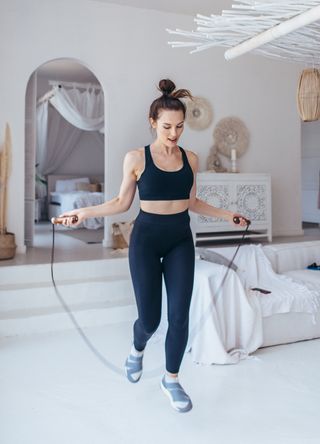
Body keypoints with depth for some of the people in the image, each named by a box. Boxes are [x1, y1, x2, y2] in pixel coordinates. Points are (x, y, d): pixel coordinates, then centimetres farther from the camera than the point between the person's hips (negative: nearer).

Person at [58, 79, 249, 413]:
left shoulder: (191, 159, 5)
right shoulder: (136, 158, -5)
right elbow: (122, 203, 0)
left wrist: (226, 214, 12)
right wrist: (85, 212, -11)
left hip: (181, 240, 3)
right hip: (146, 239, -3)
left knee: (179, 315, 1)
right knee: (150, 317, 2)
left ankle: (171, 379, 24)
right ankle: (137, 350, 39)